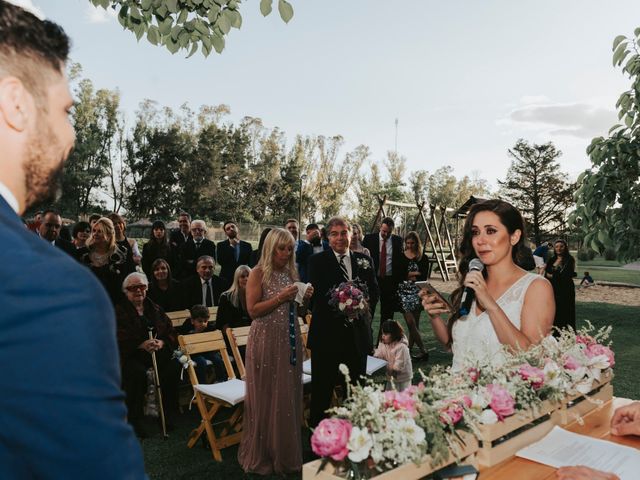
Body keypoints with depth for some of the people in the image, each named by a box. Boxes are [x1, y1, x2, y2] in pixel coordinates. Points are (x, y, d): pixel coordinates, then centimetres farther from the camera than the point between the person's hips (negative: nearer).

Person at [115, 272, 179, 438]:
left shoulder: (155, 309, 16)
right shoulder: (119, 311, 3)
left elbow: (171, 333, 11)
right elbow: (119, 340, -9)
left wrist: (162, 342, -12)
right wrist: (141, 345, -22)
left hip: (157, 352, 4)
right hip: (130, 356, -3)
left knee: (172, 367, -23)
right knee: (138, 373, -34)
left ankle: (169, 415, -9)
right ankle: (134, 420, -18)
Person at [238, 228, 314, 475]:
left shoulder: (291, 272, 11)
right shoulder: (258, 273, -8)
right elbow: (253, 310, -12)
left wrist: (304, 298, -1)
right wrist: (279, 298, -19)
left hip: (290, 340, 6)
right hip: (266, 341, -6)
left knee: (289, 396, 11)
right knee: (266, 397, 4)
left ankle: (286, 453, 27)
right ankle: (263, 455, 20)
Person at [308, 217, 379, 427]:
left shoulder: (364, 260, 10)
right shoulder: (317, 261, -2)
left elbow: (374, 291, 8)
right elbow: (315, 294, -11)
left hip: (358, 333, 4)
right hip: (327, 333, -3)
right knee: (322, 387, 7)